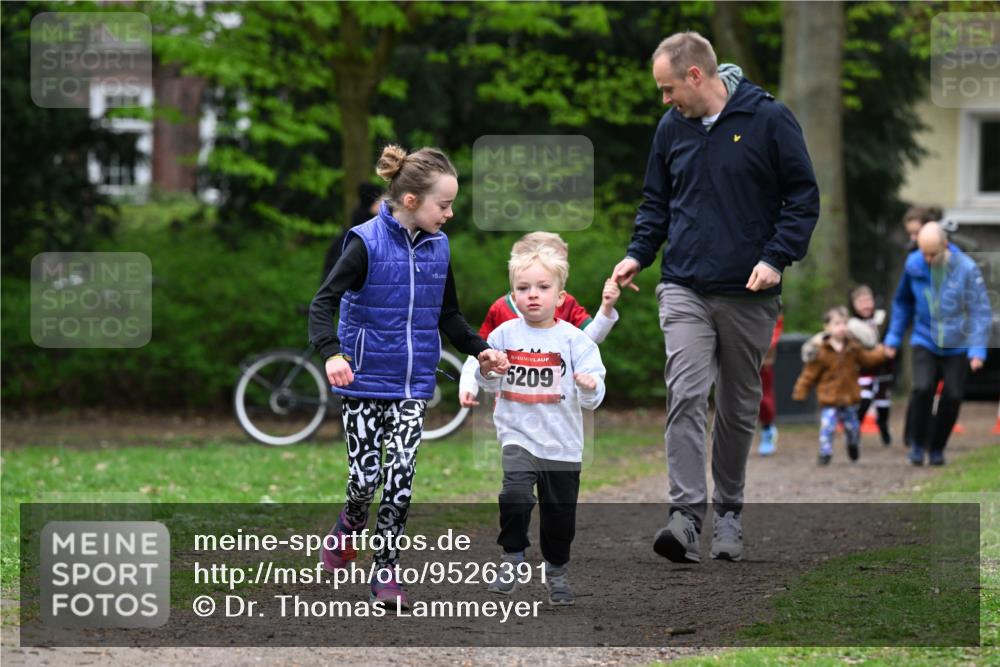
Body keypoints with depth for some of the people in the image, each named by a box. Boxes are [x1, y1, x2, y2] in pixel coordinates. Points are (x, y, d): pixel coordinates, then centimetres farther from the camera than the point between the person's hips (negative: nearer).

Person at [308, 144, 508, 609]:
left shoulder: (438, 247, 4)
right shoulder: (367, 243, -13)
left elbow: (448, 314, 18)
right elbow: (323, 303, -18)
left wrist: (478, 349, 3)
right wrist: (331, 353, -34)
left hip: (412, 384, 4)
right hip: (365, 382, -4)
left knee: (400, 477, -5)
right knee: (365, 476, -3)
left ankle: (385, 571, 3)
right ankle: (348, 530, 30)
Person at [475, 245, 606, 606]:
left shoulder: (574, 339, -6)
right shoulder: (504, 335, 0)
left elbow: (592, 399, -7)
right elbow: (491, 385, 14)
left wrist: (590, 387, -29)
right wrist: (486, 370, -8)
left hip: (562, 441, 0)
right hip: (518, 433, 0)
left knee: (560, 513, 11)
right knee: (515, 494, -25)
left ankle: (556, 572, 33)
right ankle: (512, 557, -7)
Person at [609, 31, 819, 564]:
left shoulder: (769, 120, -6)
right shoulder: (672, 127, 8)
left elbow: (803, 197, -4)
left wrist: (776, 258, -15)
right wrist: (637, 254, 3)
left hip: (749, 294, -2)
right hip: (685, 289, 2)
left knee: (738, 409, 10)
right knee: (685, 397, -15)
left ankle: (728, 513, 24)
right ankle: (686, 515, -21)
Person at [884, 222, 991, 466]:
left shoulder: (966, 268, -16)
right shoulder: (913, 265, -6)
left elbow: (981, 311, -12)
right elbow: (902, 302, 11)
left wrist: (978, 350, -20)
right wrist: (893, 338, 12)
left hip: (957, 345, -1)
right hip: (925, 342, 1)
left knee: (952, 396, -2)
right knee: (922, 389, -17)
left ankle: (937, 448, 18)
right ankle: (917, 443, 2)